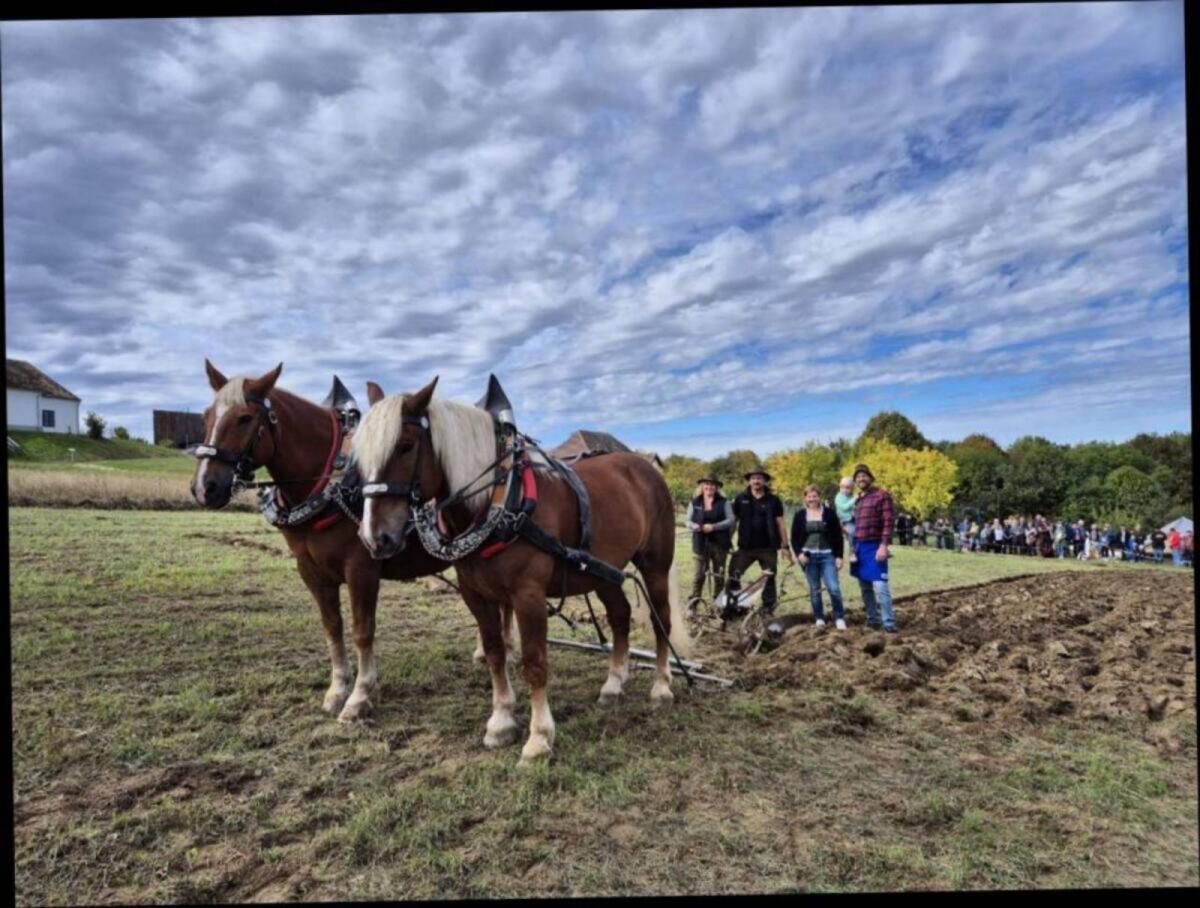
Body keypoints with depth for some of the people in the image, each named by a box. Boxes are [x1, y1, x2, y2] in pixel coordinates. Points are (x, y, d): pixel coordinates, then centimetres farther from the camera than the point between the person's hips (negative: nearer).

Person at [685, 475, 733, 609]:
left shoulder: (724, 502, 3)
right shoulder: (695, 502, 7)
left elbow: (730, 520, -5)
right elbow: (688, 521, 7)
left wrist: (713, 526, -16)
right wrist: (694, 526, -16)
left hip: (719, 543, 0)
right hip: (701, 543, 0)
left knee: (719, 574, 9)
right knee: (699, 574, -4)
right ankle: (692, 605, -1)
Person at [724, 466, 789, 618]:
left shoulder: (773, 500, 1)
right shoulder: (741, 499, 2)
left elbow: (780, 524, 3)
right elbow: (733, 520, 6)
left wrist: (785, 545, 0)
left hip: (768, 548, 0)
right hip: (746, 547, 0)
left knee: (769, 579, 5)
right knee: (733, 576, -4)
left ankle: (768, 609, 17)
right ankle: (730, 607, 6)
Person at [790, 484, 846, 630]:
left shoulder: (829, 513, 1)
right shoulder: (799, 515, 4)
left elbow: (838, 536, 2)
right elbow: (794, 537, 6)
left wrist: (839, 556, -4)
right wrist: (799, 553, -9)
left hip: (827, 555, -1)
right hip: (808, 556, 1)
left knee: (833, 588, -9)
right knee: (814, 589, 6)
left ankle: (840, 617, 3)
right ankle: (819, 618, 16)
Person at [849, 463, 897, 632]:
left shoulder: (882, 495, -7)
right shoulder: (858, 499, 15)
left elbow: (889, 522, -13)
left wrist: (883, 545, -20)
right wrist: (854, 547, 15)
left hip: (874, 547, -8)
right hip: (859, 547, 8)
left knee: (880, 586, -13)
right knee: (865, 587, 12)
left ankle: (889, 623, -8)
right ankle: (872, 619, 22)